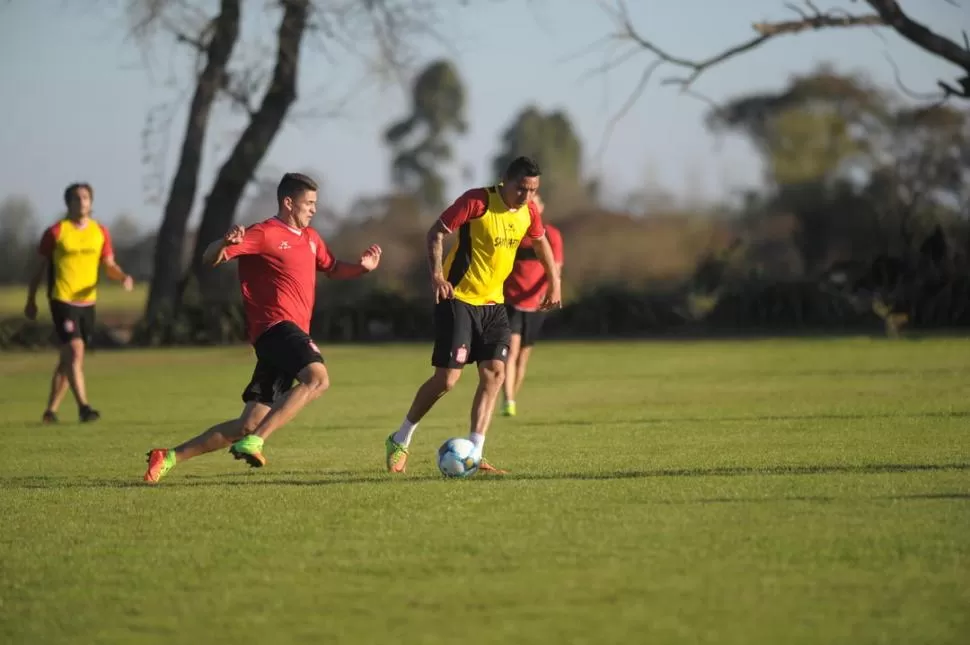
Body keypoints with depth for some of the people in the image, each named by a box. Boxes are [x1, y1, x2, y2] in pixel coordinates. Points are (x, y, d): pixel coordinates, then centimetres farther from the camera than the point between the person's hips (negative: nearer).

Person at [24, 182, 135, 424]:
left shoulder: (100, 232, 8)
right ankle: (83, 406, -21)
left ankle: (51, 410, 20)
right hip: (62, 300, -5)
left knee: (67, 359, 10)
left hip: (87, 302, 5)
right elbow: (39, 267, 4)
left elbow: (109, 266, 11)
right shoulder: (56, 232, -4)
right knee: (75, 350, -18)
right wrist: (31, 301, 5)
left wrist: (123, 277, -11)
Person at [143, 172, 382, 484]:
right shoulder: (264, 234, -4)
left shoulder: (310, 238, 21)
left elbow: (333, 269, 36)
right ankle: (253, 442, -35)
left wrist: (362, 267, 14)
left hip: (292, 333, 8)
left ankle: (169, 457, 8)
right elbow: (210, 259, -7)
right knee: (317, 377, -33)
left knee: (248, 425, 4)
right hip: (277, 326, -8)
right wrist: (226, 243, -31)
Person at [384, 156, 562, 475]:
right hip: (458, 299, -7)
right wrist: (437, 274, -28)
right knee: (447, 378, -8)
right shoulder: (477, 201, -18)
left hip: (493, 303, 7)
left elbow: (541, 242, 23)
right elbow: (436, 232, -15)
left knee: (495, 373, -5)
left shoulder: (528, 212, 3)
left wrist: (554, 283, 20)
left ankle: (473, 454, -1)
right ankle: (400, 441, 10)